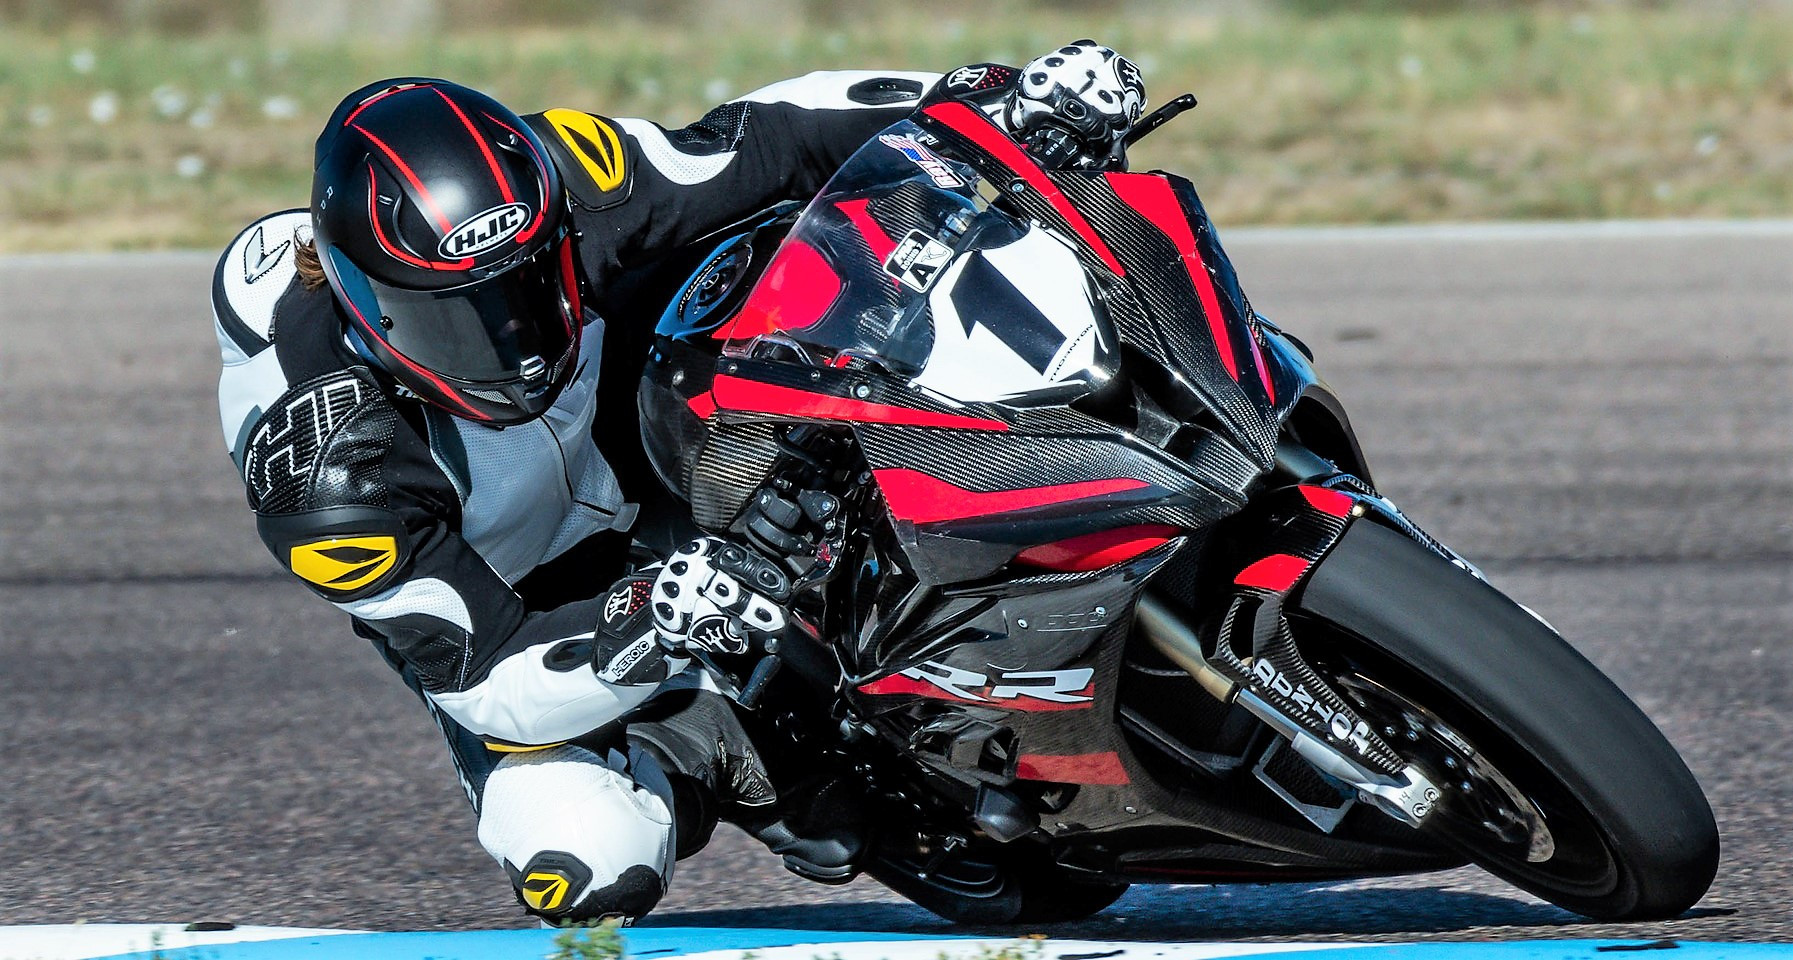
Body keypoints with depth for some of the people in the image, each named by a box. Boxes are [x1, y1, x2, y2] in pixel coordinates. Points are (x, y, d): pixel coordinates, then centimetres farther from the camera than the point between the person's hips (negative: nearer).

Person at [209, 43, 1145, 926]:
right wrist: (648, 623, -52)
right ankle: (712, 752, 4)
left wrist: (994, 101, -27)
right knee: (594, 870, -28)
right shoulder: (323, 462, -39)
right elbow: (487, 679, -34)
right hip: (496, 618, -5)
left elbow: (760, 142, -19)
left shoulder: (551, 185, -31)